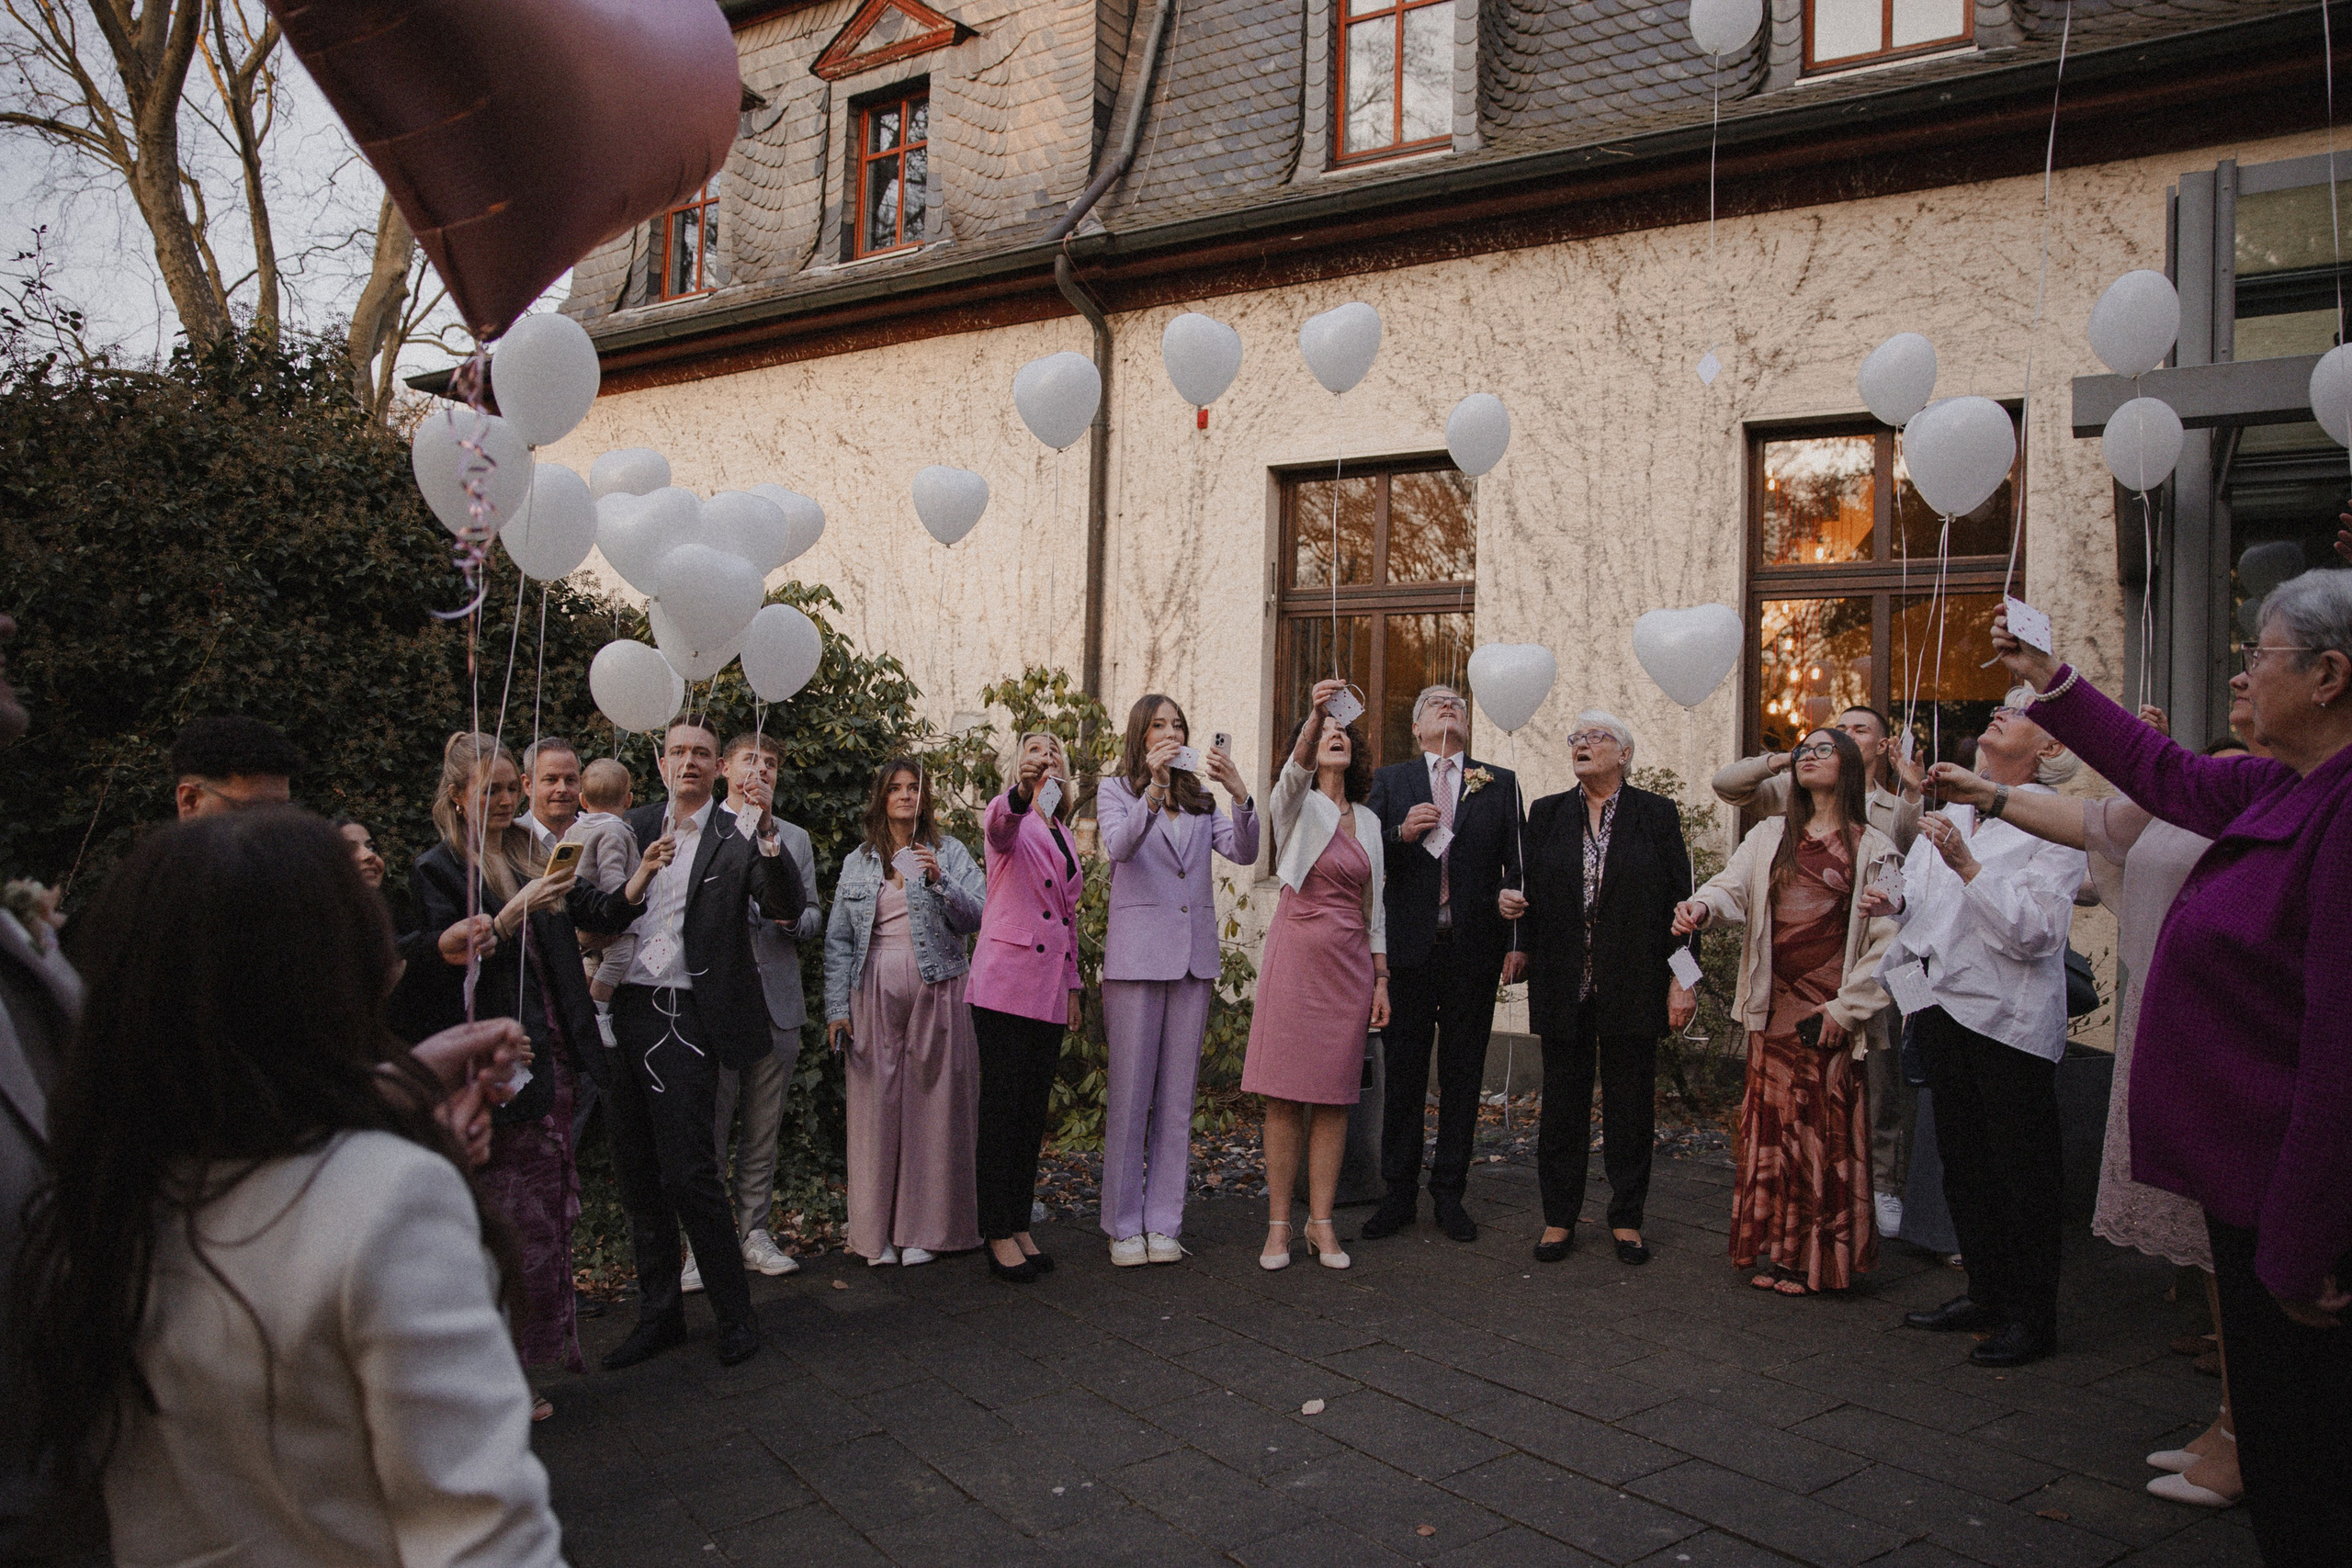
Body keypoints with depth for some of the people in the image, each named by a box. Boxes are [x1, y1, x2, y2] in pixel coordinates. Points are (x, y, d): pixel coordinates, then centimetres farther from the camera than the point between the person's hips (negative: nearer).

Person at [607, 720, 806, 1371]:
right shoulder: (632, 828, 13)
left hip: (684, 1018, -5)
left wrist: (769, 841, -27)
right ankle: (660, 1313, 25)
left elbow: (789, 907, -12)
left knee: (687, 1173, -7)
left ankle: (735, 1312, 10)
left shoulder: (735, 839, 0)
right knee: (637, 1176, 11)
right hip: (622, 1014, 5)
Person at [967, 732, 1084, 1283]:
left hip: (1049, 988, 7)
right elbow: (998, 825, -28)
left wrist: (1074, 986, 17)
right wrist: (1021, 793, -49)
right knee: (1002, 1109, -3)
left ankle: (1021, 1228, 18)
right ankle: (998, 1237, 3)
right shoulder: (1010, 818, -1)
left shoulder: (1064, 837, 19)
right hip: (1007, 980, -7)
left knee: (1034, 1111, 10)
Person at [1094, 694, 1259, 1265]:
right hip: (1136, 955, -4)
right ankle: (1124, 1226, 8)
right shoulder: (1116, 791, 4)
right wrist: (1154, 788, -31)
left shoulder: (1200, 800, 15)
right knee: (1129, 1092, -1)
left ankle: (1163, 1223, 14)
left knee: (1178, 1094, 7)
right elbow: (1118, 846, -17)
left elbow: (1244, 852, -1)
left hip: (1194, 958, 4)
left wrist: (1240, 795, -19)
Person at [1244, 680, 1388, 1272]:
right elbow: (1294, 773, -26)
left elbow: (1374, 906, 14)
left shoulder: (1368, 821, 13)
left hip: (1350, 963, 4)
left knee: (1334, 1098, 4)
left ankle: (1320, 1223, 12)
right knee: (1284, 1096, -2)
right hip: (1296, 955, -4)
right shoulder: (1295, 806, 0)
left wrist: (1381, 978, 9)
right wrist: (1314, 716, -44)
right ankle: (1279, 1225, 5)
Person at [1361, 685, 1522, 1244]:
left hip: (1474, 949, 1)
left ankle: (1449, 1194, 16)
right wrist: (1401, 833, -14)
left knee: (1463, 1074, 6)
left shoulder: (1500, 783, 11)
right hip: (1409, 947, 0)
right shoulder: (1389, 780, 10)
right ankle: (1399, 1194, 13)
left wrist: (1518, 941, -1)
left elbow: (1517, 868, 7)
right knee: (1403, 1073, 4)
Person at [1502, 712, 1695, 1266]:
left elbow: (1679, 902, 0)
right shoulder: (1546, 813, 10)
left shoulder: (1657, 814, 3)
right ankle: (1559, 1217, 17)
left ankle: (1626, 1219, 18)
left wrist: (1681, 978, -6)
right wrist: (1508, 899, -11)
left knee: (1630, 1104, 6)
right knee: (1563, 1101, 7)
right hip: (1563, 986, 2)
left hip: (1632, 986, -2)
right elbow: (1532, 889, 12)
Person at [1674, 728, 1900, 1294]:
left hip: (1832, 1015, -3)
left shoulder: (1872, 848, 1)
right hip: (1774, 1008, 4)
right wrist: (1701, 906, -25)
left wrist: (1847, 1007, -11)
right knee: (1771, 1130, 5)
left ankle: (1820, 1260, 9)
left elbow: (1888, 939, -4)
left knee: (1827, 1136, -2)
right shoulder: (1770, 835, 13)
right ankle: (1772, 1251, 15)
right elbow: (1734, 884, -2)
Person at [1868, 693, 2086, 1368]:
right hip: (1943, 1007, 8)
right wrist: (1892, 899, 4)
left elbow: (2036, 930, -21)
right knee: (1962, 1161, 16)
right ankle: (1986, 1292, 29)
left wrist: (1968, 865, -24)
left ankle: (2031, 1317, 13)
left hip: (2006, 1016, -7)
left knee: (2020, 1172, 2)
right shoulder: (1952, 807, 13)